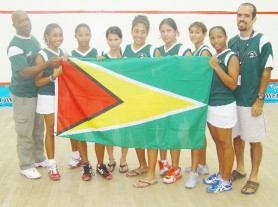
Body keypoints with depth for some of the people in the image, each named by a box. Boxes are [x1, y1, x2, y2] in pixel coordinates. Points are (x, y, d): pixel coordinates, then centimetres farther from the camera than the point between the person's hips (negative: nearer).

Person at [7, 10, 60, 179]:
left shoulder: (34, 39, 5)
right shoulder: (15, 46, -19)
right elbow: (25, 72, -27)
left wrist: (53, 64, 0)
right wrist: (49, 64, -32)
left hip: (38, 92, 8)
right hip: (23, 95, -7)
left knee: (38, 129, 19)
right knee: (25, 132, 5)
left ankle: (39, 159, 35)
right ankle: (26, 166, 19)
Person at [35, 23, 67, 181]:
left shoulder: (63, 53, 4)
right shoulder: (42, 56, -12)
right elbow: (38, 82, -13)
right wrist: (54, 75, -26)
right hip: (48, 97, -5)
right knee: (51, 131, 4)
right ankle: (52, 165, 16)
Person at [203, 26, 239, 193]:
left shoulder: (231, 57, -11)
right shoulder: (212, 57, 11)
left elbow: (233, 84, -18)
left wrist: (216, 67, -21)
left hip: (224, 106, -8)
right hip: (211, 105, 8)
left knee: (225, 144, 2)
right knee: (218, 142, 17)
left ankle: (226, 181, 12)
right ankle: (221, 174, 30)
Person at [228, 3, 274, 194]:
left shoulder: (263, 42, -9)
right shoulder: (232, 42, 6)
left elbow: (266, 72, -9)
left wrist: (259, 99, -12)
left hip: (251, 102, -5)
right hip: (232, 100, 5)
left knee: (254, 140, 6)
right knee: (236, 136, 15)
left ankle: (254, 177, 19)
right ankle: (240, 169, 33)